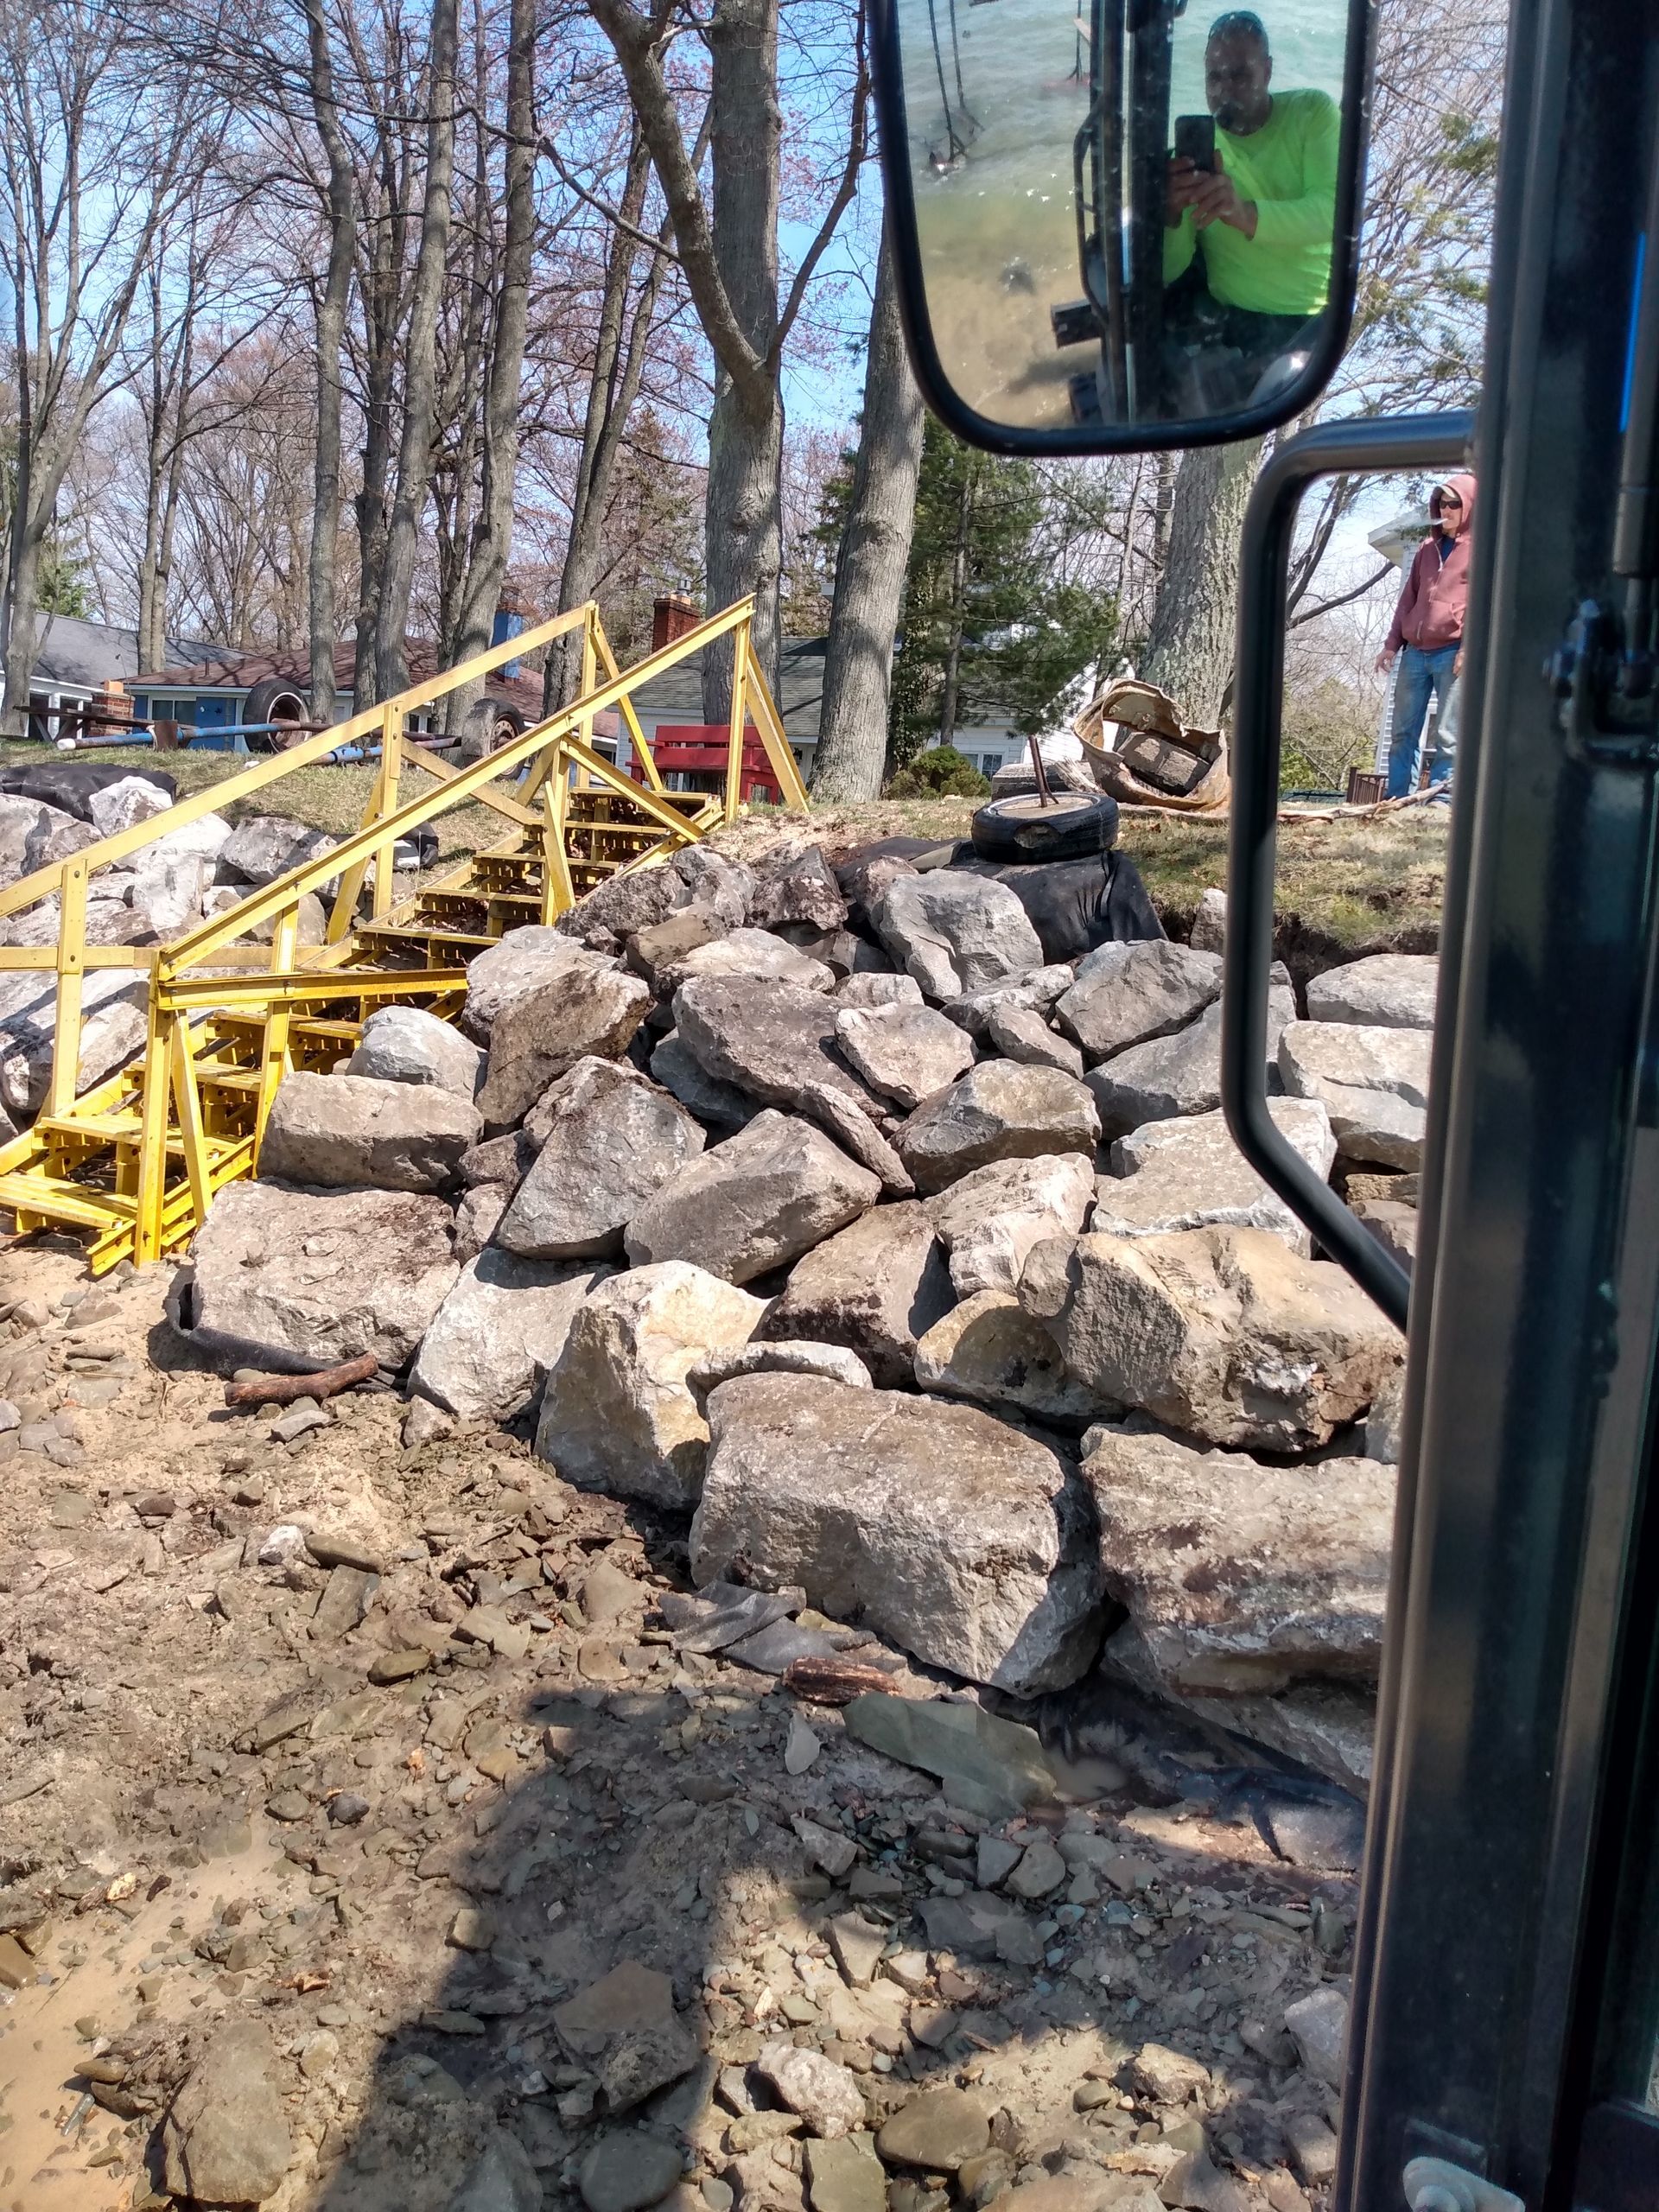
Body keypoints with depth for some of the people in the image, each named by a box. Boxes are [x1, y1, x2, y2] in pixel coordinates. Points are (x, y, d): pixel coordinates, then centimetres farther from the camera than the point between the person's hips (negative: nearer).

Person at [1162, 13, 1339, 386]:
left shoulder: (1314, 113, -8)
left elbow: (1333, 215, -26)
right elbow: (1168, 271, -13)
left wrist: (1246, 214, -45)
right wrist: (1170, 212, -37)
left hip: (1303, 319, -4)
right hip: (1222, 311, 4)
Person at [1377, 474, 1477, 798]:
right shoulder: (1427, 548, 20)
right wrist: (1392, 644, 14)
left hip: (1454, 652, -6)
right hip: (1415, 652, 6)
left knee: (1449, 737, -8)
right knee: (1403, 733, 4)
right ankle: (1397, 802, 6)